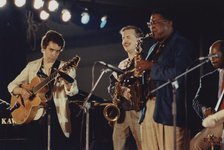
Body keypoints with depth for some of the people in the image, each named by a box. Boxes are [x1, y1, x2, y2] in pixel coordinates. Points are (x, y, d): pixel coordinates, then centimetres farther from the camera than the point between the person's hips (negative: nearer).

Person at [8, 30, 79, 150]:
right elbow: (11, 86, 13)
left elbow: (73, 91, -12)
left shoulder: (65, 68, 2)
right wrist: (21, 91, -9)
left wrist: (66, 80, -34)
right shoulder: (32, 66, 10)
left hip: (58, 119, -2)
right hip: (35, 118, 2)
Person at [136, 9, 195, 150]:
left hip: (169, 108, -8)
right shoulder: (154, 48, 23)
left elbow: (179, 74, -17)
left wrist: (151, 67, -12)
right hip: (149, 107, 8)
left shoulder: (182, 44, -2)